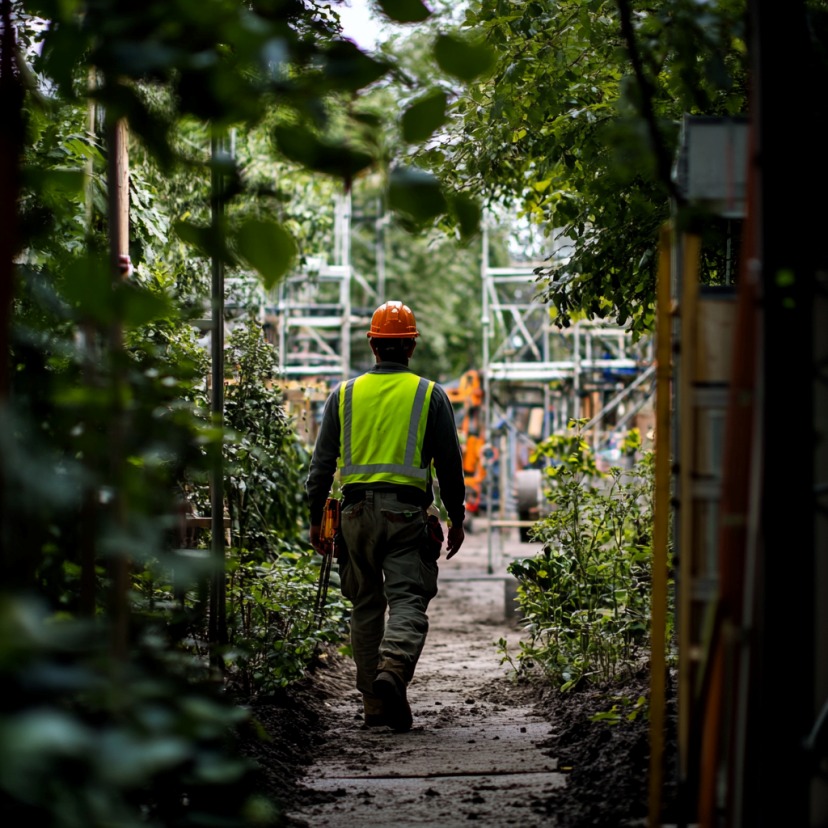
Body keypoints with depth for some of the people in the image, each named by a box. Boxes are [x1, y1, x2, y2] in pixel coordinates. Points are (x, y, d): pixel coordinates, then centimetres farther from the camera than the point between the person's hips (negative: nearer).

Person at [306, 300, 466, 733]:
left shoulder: (344, 395, 8)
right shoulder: (430, 396, 3)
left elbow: (322, 463, 8)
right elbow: (449, 465, 4)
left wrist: (315, 517, 15)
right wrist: (456, 518, 13)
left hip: (356, 513, 3)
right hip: (406, 512, -2)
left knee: (366, 606, 11)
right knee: (408, 600, -6)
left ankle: (373, 702, 12)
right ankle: (393, 669, -32)